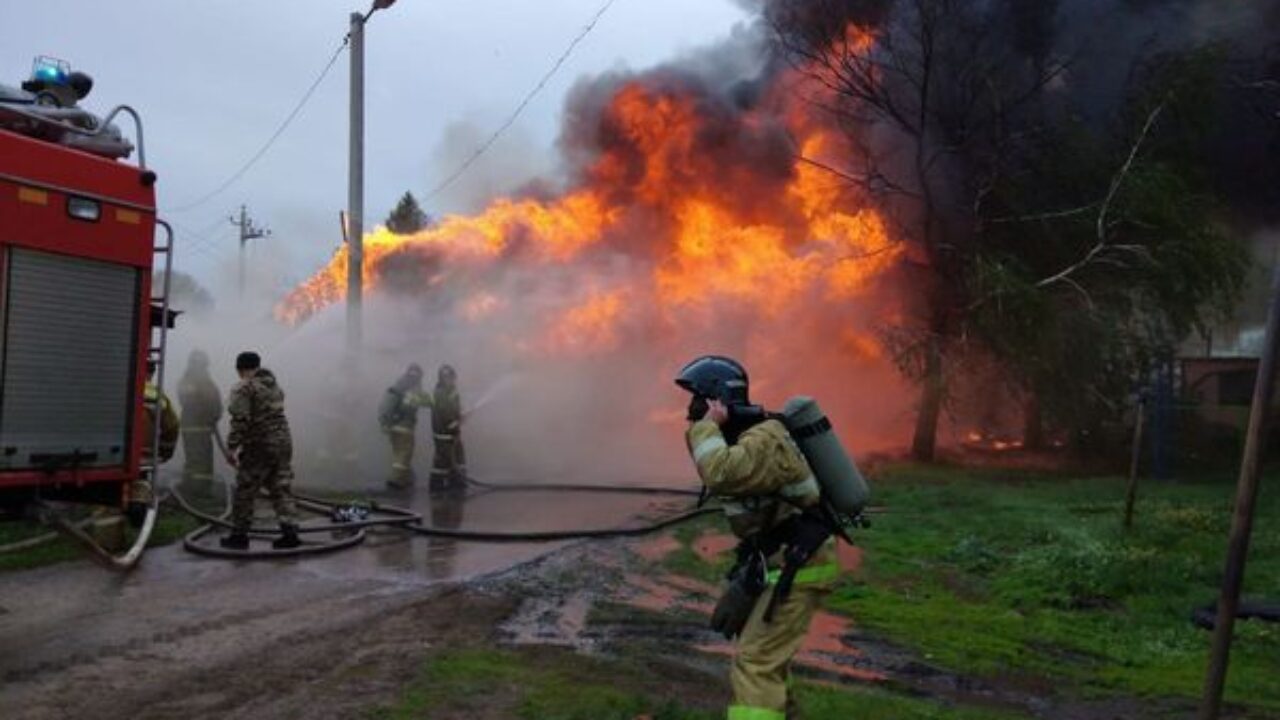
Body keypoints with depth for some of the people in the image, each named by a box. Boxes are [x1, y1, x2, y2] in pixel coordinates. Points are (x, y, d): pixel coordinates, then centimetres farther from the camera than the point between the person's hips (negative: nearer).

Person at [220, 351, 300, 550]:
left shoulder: (243, 388, -8)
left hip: (259, 446, -7)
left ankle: (239, 535, 13)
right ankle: (290, 532, 3)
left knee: (244, 492, 6)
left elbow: (240, 420, -17)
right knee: (280, 489, 10)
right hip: (283, 442, 7)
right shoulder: (274, 385, 15)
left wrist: (232, 447, -16)